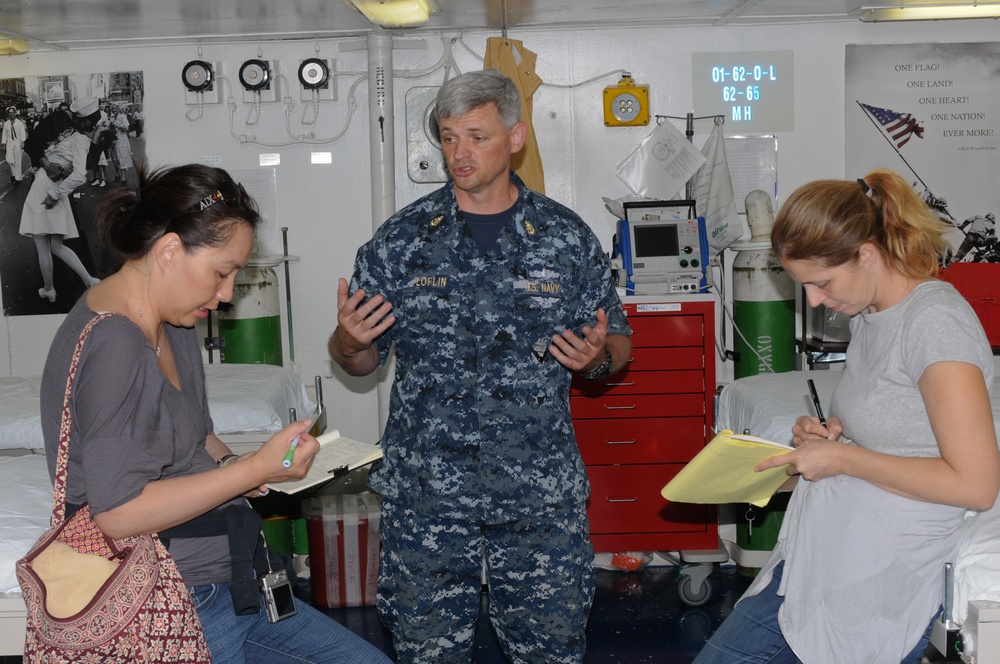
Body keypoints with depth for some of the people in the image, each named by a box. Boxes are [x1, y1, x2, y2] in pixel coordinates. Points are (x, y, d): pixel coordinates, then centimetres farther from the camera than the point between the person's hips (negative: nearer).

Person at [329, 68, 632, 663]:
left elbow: (618, 345, 10)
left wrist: (598, 354, -12)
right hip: (425, 497, 0)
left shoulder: (568, 238, 2)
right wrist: (349, 339, -14)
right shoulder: (400, 240, 1)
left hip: (543, 500, 0)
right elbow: (360, 361, 8)